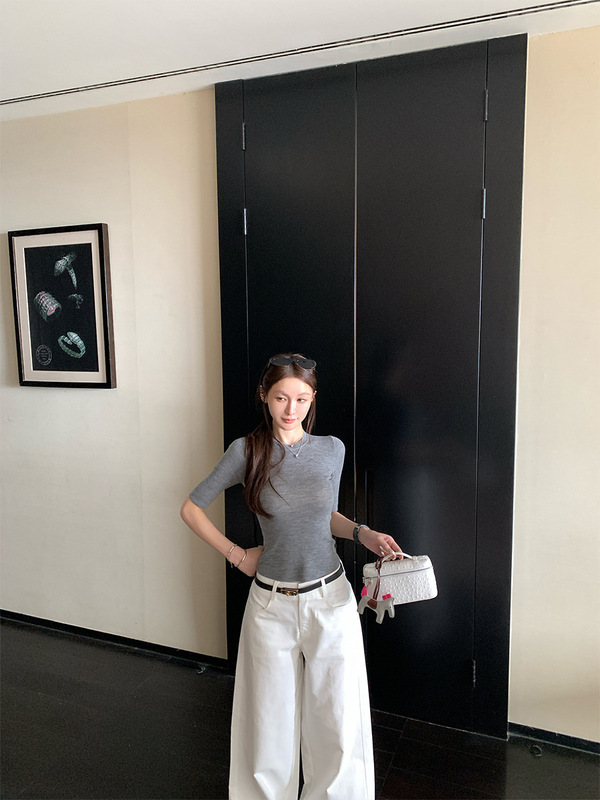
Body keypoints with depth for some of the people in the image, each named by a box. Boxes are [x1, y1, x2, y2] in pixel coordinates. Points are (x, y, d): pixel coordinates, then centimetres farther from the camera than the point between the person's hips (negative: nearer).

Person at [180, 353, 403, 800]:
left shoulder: (331, 450, -2)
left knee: (338, 721, 11)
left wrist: (363, 533, -4)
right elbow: (192, 509, 2)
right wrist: (235, 554, -1)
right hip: (271, 604, -1)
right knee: (271, 718, 16)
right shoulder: (247, 451, -8)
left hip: (330, 600, 1)